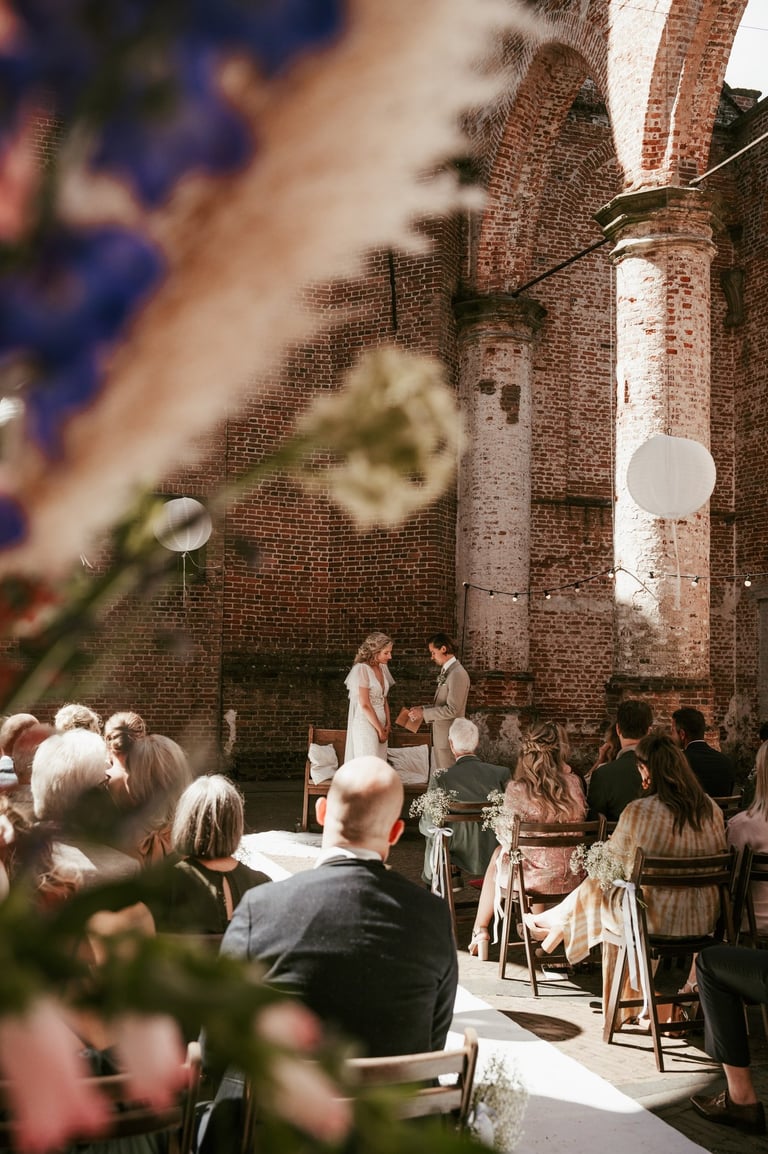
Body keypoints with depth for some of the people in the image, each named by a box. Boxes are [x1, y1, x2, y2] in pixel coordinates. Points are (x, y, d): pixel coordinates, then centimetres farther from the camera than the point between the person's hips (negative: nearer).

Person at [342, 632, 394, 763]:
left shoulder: (382, 668, 10)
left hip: (380, 724, 8)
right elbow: (365, 705, -16)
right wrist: (379, 729, -11)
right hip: (365, 724, -8)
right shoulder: (362, 669, -13)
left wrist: (387, 725, 3)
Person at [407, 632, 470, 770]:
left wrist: (423, 713, -16)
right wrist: (423, 708, 7)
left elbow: (452, 710, -21)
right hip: (440, 736, 10)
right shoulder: (446, 672, 13)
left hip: (448, 738, -10)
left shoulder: (457, 674, -18)